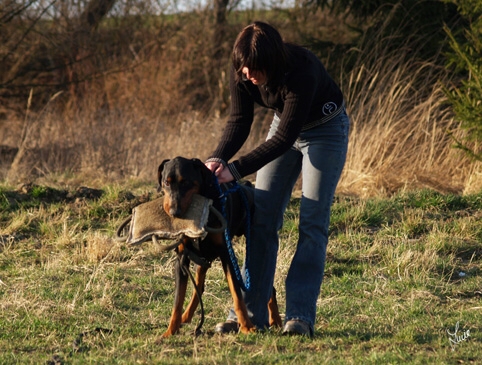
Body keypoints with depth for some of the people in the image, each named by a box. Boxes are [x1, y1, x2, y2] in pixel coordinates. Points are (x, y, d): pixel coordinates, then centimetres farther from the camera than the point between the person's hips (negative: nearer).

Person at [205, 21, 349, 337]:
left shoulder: (301, 71, -38)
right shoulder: (241, 74, -21)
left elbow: (284, 138, -36)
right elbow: (239, 121, -16)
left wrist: (236, 170, -39)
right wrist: (218, 159, -35)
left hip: (326, 129, -6)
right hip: (285, 124, 6)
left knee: (312, 223, -12)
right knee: (262, 218, -2)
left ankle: (300, 316, -15)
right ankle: (251, 312, -2)